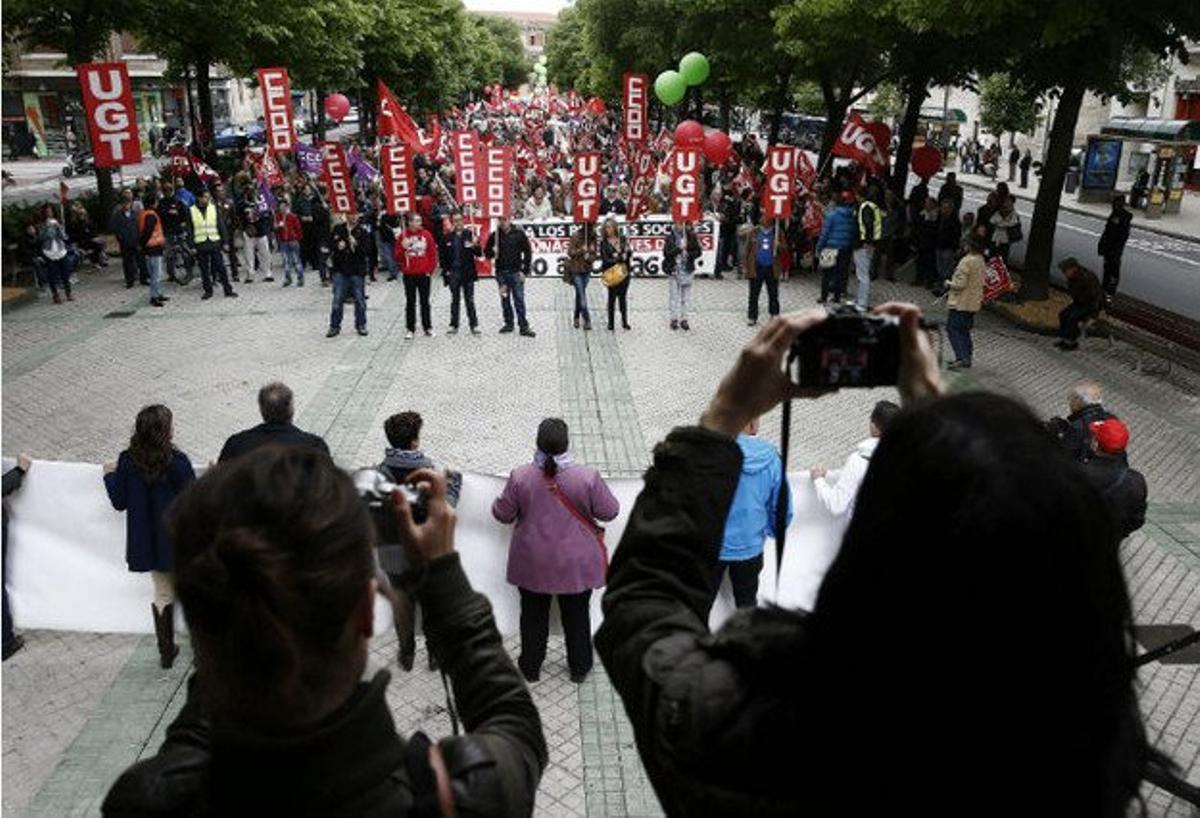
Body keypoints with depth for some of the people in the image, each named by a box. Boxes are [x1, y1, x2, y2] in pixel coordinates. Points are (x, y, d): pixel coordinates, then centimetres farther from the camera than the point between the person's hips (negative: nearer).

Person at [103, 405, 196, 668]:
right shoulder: (177, 461, -20)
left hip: (147, 543, 4)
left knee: (163, 594, 18)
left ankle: (166, 651, 26)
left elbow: (119, 502, 0)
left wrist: (110, 475, 16)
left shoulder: (127, 460, -8)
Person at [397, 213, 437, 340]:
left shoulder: (426, 235, 0)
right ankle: (410, 329, 10)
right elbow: (398, 257, 2)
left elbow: (433, 254, 3)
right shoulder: (403, 236, 0)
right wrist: (403, 248, -16)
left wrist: (430, 270, -2)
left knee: (425, 302, 8)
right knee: (410, 303, 5)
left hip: (424, 274, 0)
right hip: (409, 275, 0)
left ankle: (428, 327, 16)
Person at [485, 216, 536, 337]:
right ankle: (508, 324, 19)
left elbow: (528, 252, 0)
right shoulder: (494, 235, 6)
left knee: (519, 300, -5)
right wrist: (492, 253, -10)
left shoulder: (519, 234, -1)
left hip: (516, 272, -3)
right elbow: (487, 252, 14)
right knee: (505, 300, 9)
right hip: (501, 273, 3)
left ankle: (524, 327, -3)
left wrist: (525, 271, -5)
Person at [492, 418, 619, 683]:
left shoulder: (520, 477, -17)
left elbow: (502, 514, -5)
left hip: (532, 564, 1)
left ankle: (530, 667, 35)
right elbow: (609, 512, -9)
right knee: (577, 616, 19)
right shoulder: (587, 477, -20)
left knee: (533, 615, 20)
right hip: (575, 563, -1)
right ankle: (579, 668, 34)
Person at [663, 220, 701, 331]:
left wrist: (689, 254, -18)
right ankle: (674, 319, 15)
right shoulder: (670, 237, -4)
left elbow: (698, 251, 1)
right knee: (674, 295, 4)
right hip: (673, 270, -2)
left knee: (686, 295, 7)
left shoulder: (691, 236, 1)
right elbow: (666, 253, -12)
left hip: (688, 270, 2)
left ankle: (683, 319, 17)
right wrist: (679, 249, -23)